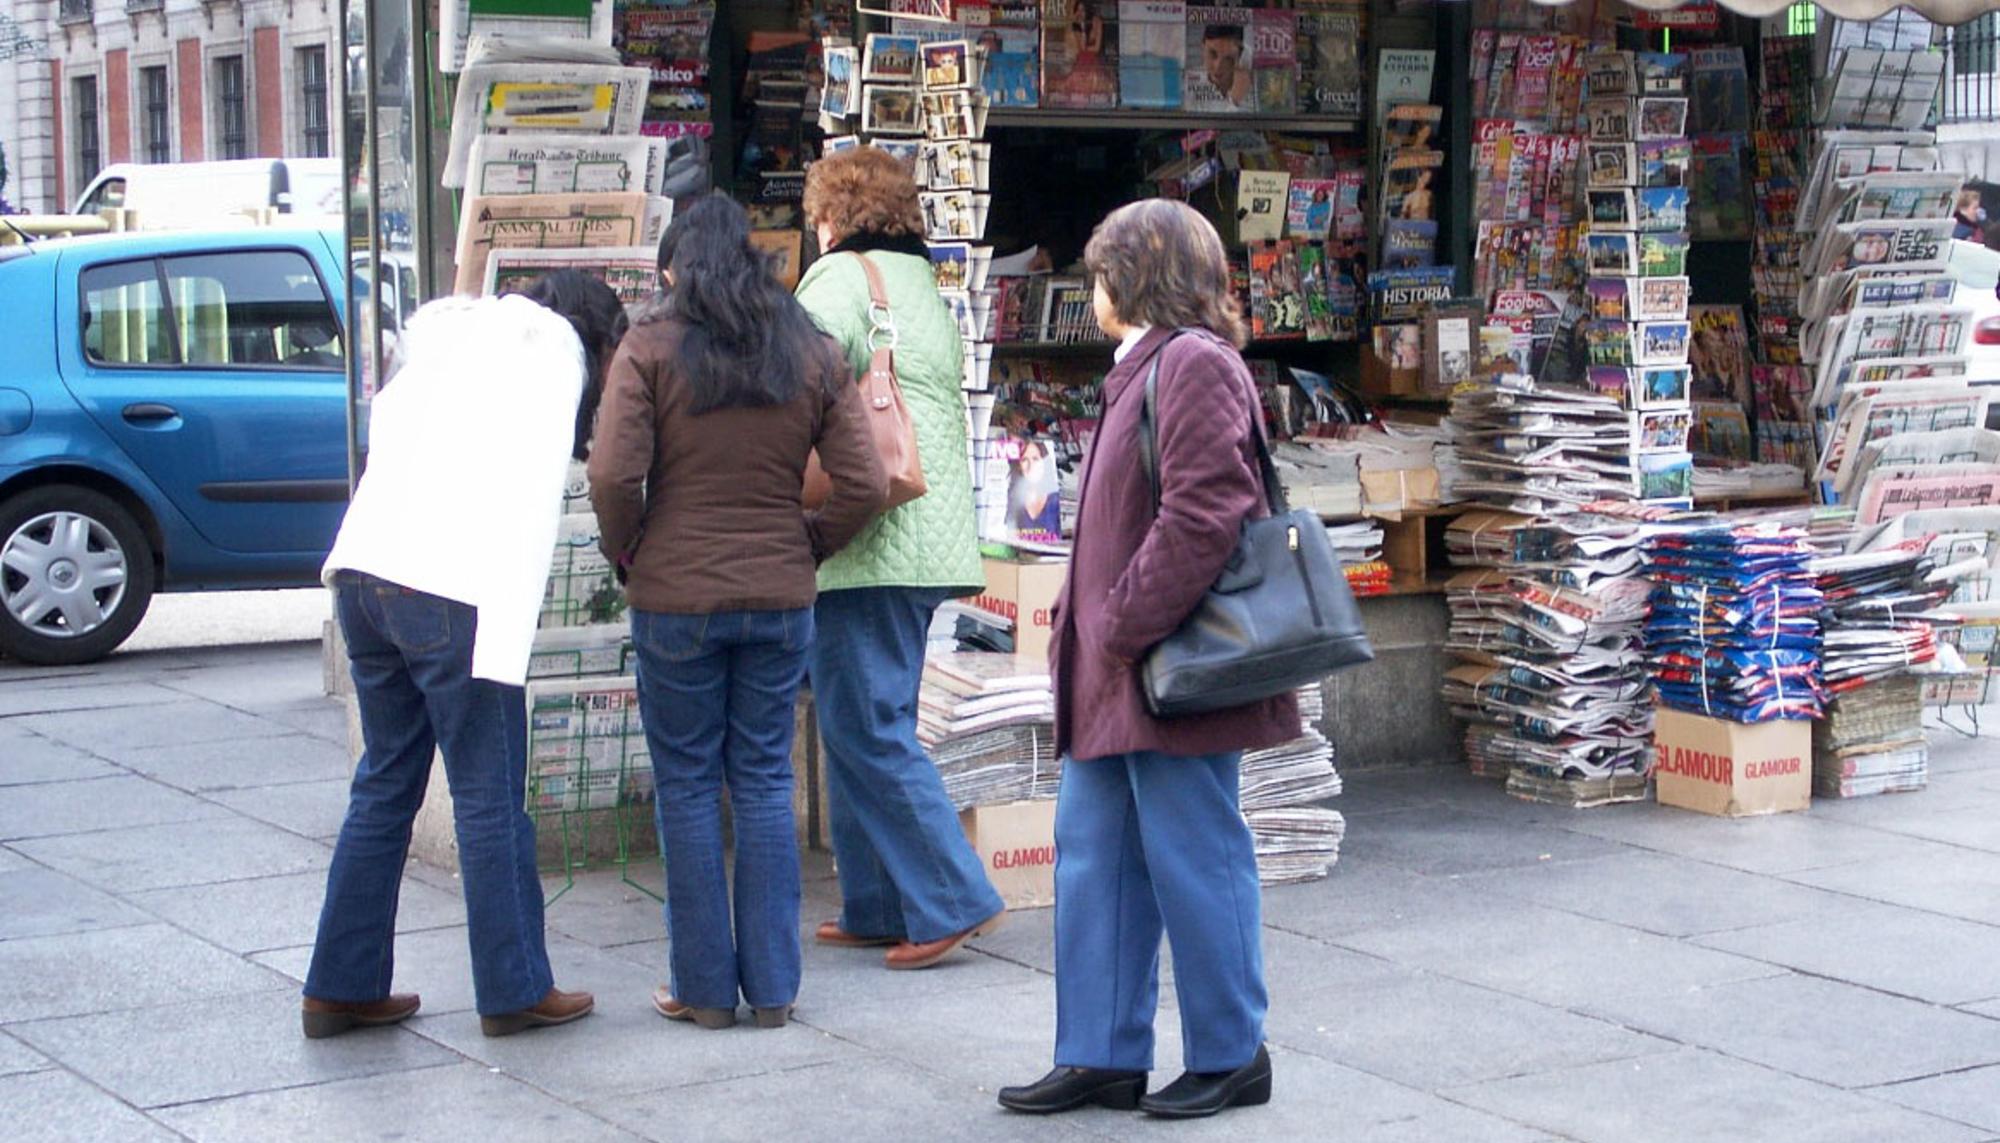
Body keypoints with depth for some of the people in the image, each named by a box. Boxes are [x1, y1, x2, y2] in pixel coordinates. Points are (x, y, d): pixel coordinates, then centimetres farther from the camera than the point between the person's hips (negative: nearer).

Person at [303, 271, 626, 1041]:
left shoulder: (453, 337, 27)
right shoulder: (553, 350, 6)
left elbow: (386, 425, 17)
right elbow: (533, 488, -3)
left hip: (363, 572, 8)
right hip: (453, 591, -8)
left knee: (386, 784, 15)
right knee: (490, 797, 1)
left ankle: (343, 986, 17)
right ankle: (514, 992, 7)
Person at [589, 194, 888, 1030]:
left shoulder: (650, 347, -5)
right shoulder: (813, 355, 5)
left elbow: (612, 475, -14)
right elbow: (865, 484, 0)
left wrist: (628, 553, 3)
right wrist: (806, 549, 13)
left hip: (676, 596, -3)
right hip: (781, 597, 3)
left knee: (688, 787, 6)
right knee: (765, 782, 11)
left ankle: (705, 987, 11)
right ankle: (773, 989, 13)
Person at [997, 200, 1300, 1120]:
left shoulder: (1194, 363, -14)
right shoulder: (1145, 367, 18)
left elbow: (1201, 515, -22)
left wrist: (1125, 627, -20)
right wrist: (1085, 627, 14)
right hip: (1112, 677, 10)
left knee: (1194, 863, 0)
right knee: (1093, 858, 12)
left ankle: (1229, 1058, 12)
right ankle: (1102, 1057, 19)